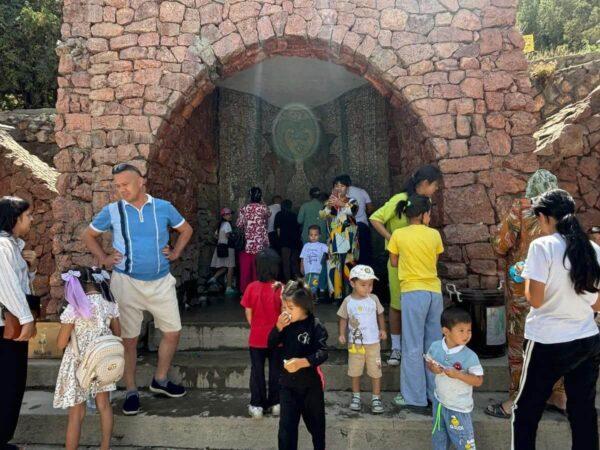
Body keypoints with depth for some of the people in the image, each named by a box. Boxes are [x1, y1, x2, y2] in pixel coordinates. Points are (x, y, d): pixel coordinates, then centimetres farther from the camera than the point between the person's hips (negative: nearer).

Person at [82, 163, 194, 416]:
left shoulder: (164, 207, -1)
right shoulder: (111, 211, -3)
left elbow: (186, 229, 14)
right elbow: (88, 236, 12)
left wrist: (176, 253, 3)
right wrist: (103, 259, 0)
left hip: (161, 281, 2)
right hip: (127, 283, -2)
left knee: (173, 331, 7)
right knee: (129, 338, 6)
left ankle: (160, 380, 29)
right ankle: (131, 391, 24)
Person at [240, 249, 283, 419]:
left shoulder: (252, 287, -11)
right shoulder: (280, 288, -15)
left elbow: (248, 314, -4)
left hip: (256, 338, 1)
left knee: (257, 371, 13)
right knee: (275, 371, 14)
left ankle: (257, 405, 20)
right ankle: (275, 404, 24)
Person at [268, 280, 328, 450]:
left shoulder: (315, 326, -17)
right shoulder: (286, 324, -2)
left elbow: (322, 353, -24)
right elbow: (271, 344, 0)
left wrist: (302, 362, -38)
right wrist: (278, 327, -17)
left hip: (310, 383, -3)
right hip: (288, 382, 3)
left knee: (315, 422, 18)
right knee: (286, 425, 5)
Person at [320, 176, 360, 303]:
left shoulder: (351, 201, 8)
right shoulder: (330, 202, 14)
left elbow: (353, 210, -16)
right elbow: (322, 215, -4)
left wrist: (341, 204, -36)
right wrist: (329, 206, -25)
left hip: (348, 241, -2)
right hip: (334, 241, 2)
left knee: (348, 268, -7)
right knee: (334, 268, -3)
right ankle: (337, 295, 6)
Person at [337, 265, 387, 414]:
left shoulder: (373, 299, -5)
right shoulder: (348, 301, -8)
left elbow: (380, 314, 7)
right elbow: (343, 319, 0)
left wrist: (382, 329, -4)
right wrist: (342, 334, -11)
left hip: (373, 342, 0)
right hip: (355, 343, 0)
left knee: (375, 370, 5)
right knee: (355, 370, 12)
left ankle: (376, 398, 20)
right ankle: (356, 396, 29)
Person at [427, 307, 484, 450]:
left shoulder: (470, 356, -23)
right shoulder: (435, 347, -11)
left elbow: (478, 381, -20)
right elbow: (429, 362, 6)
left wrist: (458, 375, -32)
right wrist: (432, 368, -16)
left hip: (459, 407, -4)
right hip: (439, 401, 5)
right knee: (438, 436, 26)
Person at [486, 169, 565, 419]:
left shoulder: (520, 208, -10)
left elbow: (499, 245, -15)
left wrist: (514, 252, 7)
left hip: (523, 288, -5)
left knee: (519, 343, 5)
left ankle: (515, 401, 13)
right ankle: (559, 395, 30)